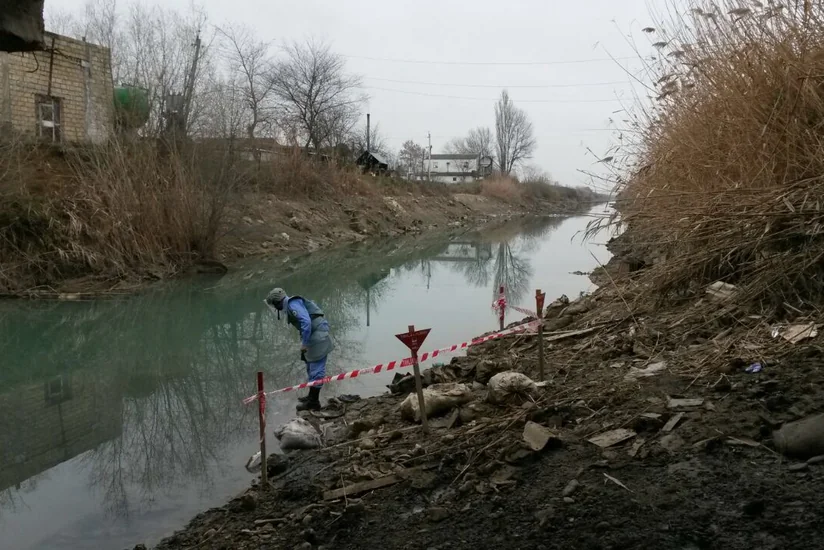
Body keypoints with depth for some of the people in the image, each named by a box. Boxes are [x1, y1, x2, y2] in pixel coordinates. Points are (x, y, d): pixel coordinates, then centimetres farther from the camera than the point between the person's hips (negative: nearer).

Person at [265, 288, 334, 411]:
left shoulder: (293, 304, -14)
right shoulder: (290, 306, 18)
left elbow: (306, 322, -24)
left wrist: (304, 343, -19)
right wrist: (304, 342, 16)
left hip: (318, 335, -11)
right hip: (314, 336, 11)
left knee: (316, 370, -5)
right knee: (311, 368, 21)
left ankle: (313, 402, 0)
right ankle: (312, 397, 33)